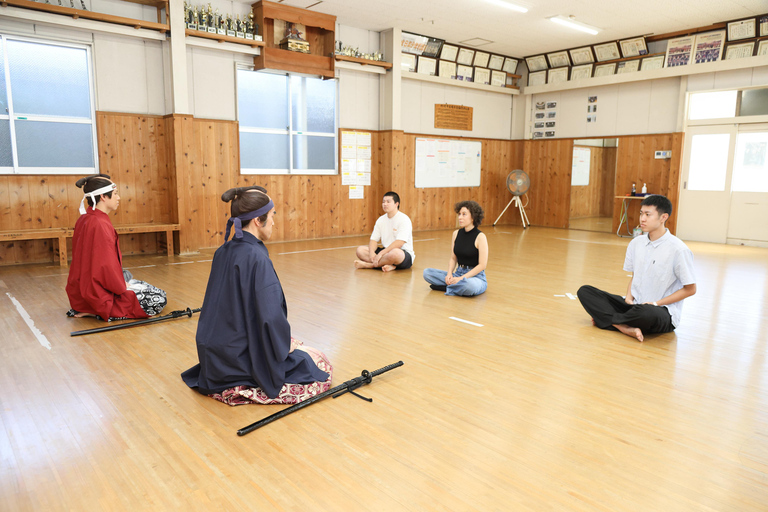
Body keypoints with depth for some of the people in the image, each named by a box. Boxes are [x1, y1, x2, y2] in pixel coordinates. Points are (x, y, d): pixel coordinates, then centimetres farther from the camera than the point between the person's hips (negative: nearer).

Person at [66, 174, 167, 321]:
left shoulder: (85, 220, 8)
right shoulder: (99, 224, -22)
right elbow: (105, 266, -25)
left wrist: (121, 283, 13)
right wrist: (122, 286, -9)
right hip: (96, 294, -10)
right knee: (159, 299, -8)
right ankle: (98, 312, -8)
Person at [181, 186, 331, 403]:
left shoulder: (223, 252, 3)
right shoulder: (256, 258, -24)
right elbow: (271, 317, -29)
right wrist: (284, 344, -7)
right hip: (241, 358, -9)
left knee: (292, 344, 27)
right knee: (318, 361, 8)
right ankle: (241, 388, 7)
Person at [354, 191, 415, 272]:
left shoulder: (404, 219, -13)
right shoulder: (381, 220, 9)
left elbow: (399, 242, -23)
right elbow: (374, 239, 5)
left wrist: (381, 253, -28)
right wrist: (372, 252, -18)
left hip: (404, 254, -7)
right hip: (386, 251, 7)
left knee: (395, 253, -42)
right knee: (360, 250, -10)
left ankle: (369, 264, -20)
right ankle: (388, 266, -26)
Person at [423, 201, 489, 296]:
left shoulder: (480, 237, -11)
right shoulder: (456, 233, 6)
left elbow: (482, 265, -14)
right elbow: (453, 258, 11)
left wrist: (461, 278, -19)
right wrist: (449, 274, -10)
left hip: (476, 276, -5)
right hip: (458, 273, 5)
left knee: (471, 286, -42)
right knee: (427, 272, -10)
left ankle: (447, 287, -15)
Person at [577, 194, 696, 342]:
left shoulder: (678, 249, -13)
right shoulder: (636, 243, 5)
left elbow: (690, 289, -7)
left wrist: (657, 303, -13)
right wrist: (629, 297, -2)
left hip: (664, 313, -6)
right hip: (634, 304, 6)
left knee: (647, 313, -43)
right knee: (585, 291, -9)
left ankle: (606, 319, -13)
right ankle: (626, 328, -25)